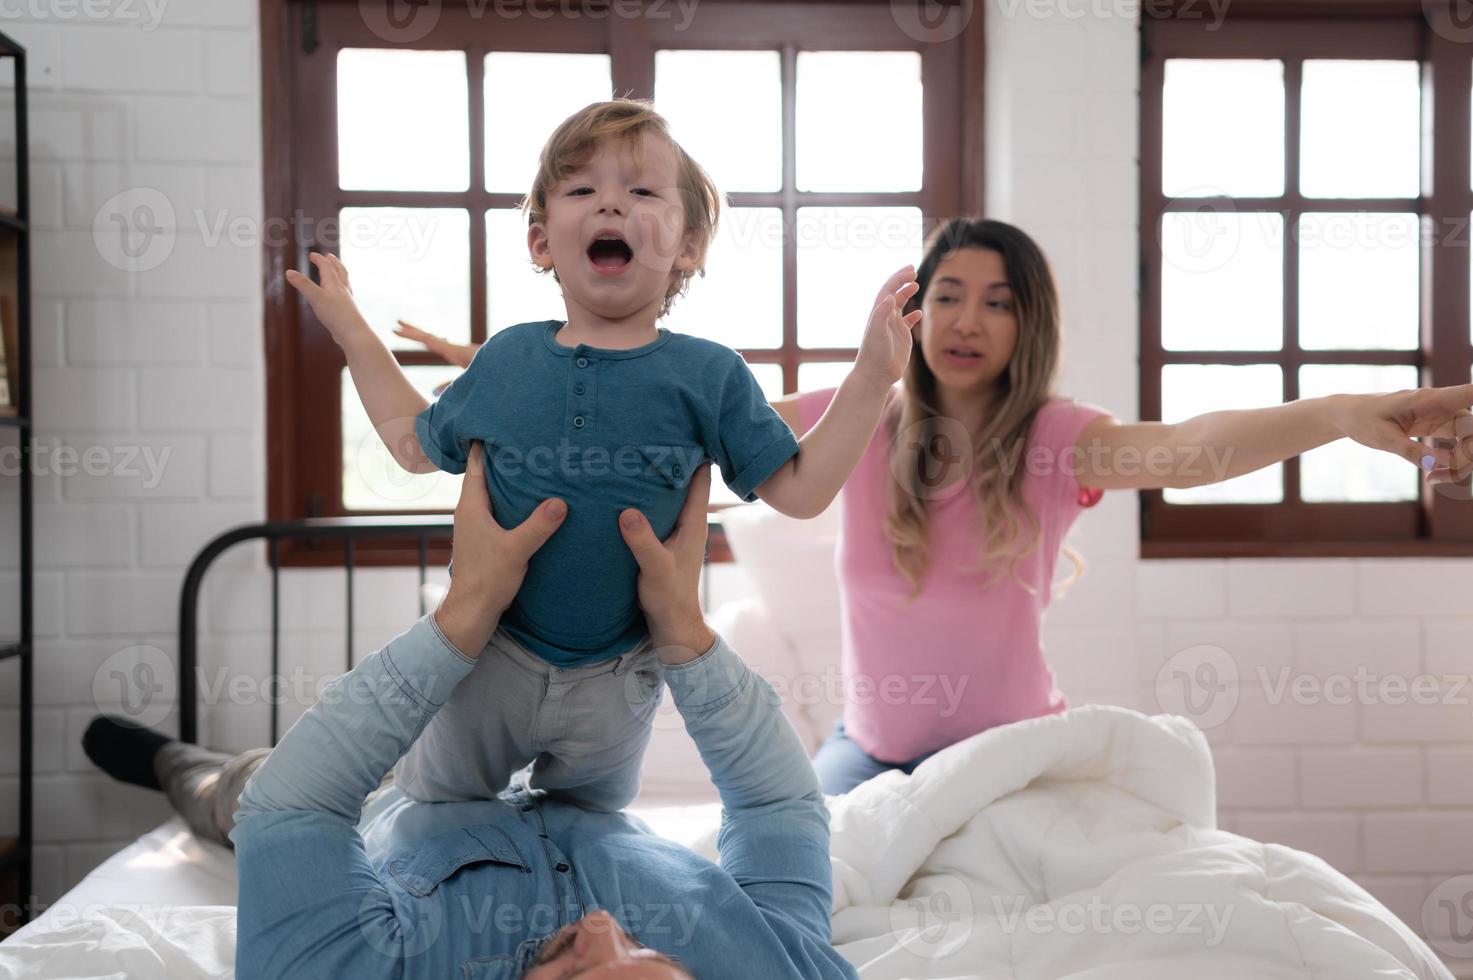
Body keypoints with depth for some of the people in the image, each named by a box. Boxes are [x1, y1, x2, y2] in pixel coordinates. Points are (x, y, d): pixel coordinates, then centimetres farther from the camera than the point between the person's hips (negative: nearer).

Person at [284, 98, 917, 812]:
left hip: (615, 682, -1)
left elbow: (799, 489, -9)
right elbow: (415, 444, 13)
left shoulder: (709, 376, -10)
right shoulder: (504, 359, -3)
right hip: (486, 657, 1)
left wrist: (871, 377, -15)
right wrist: (352, 333, 14)